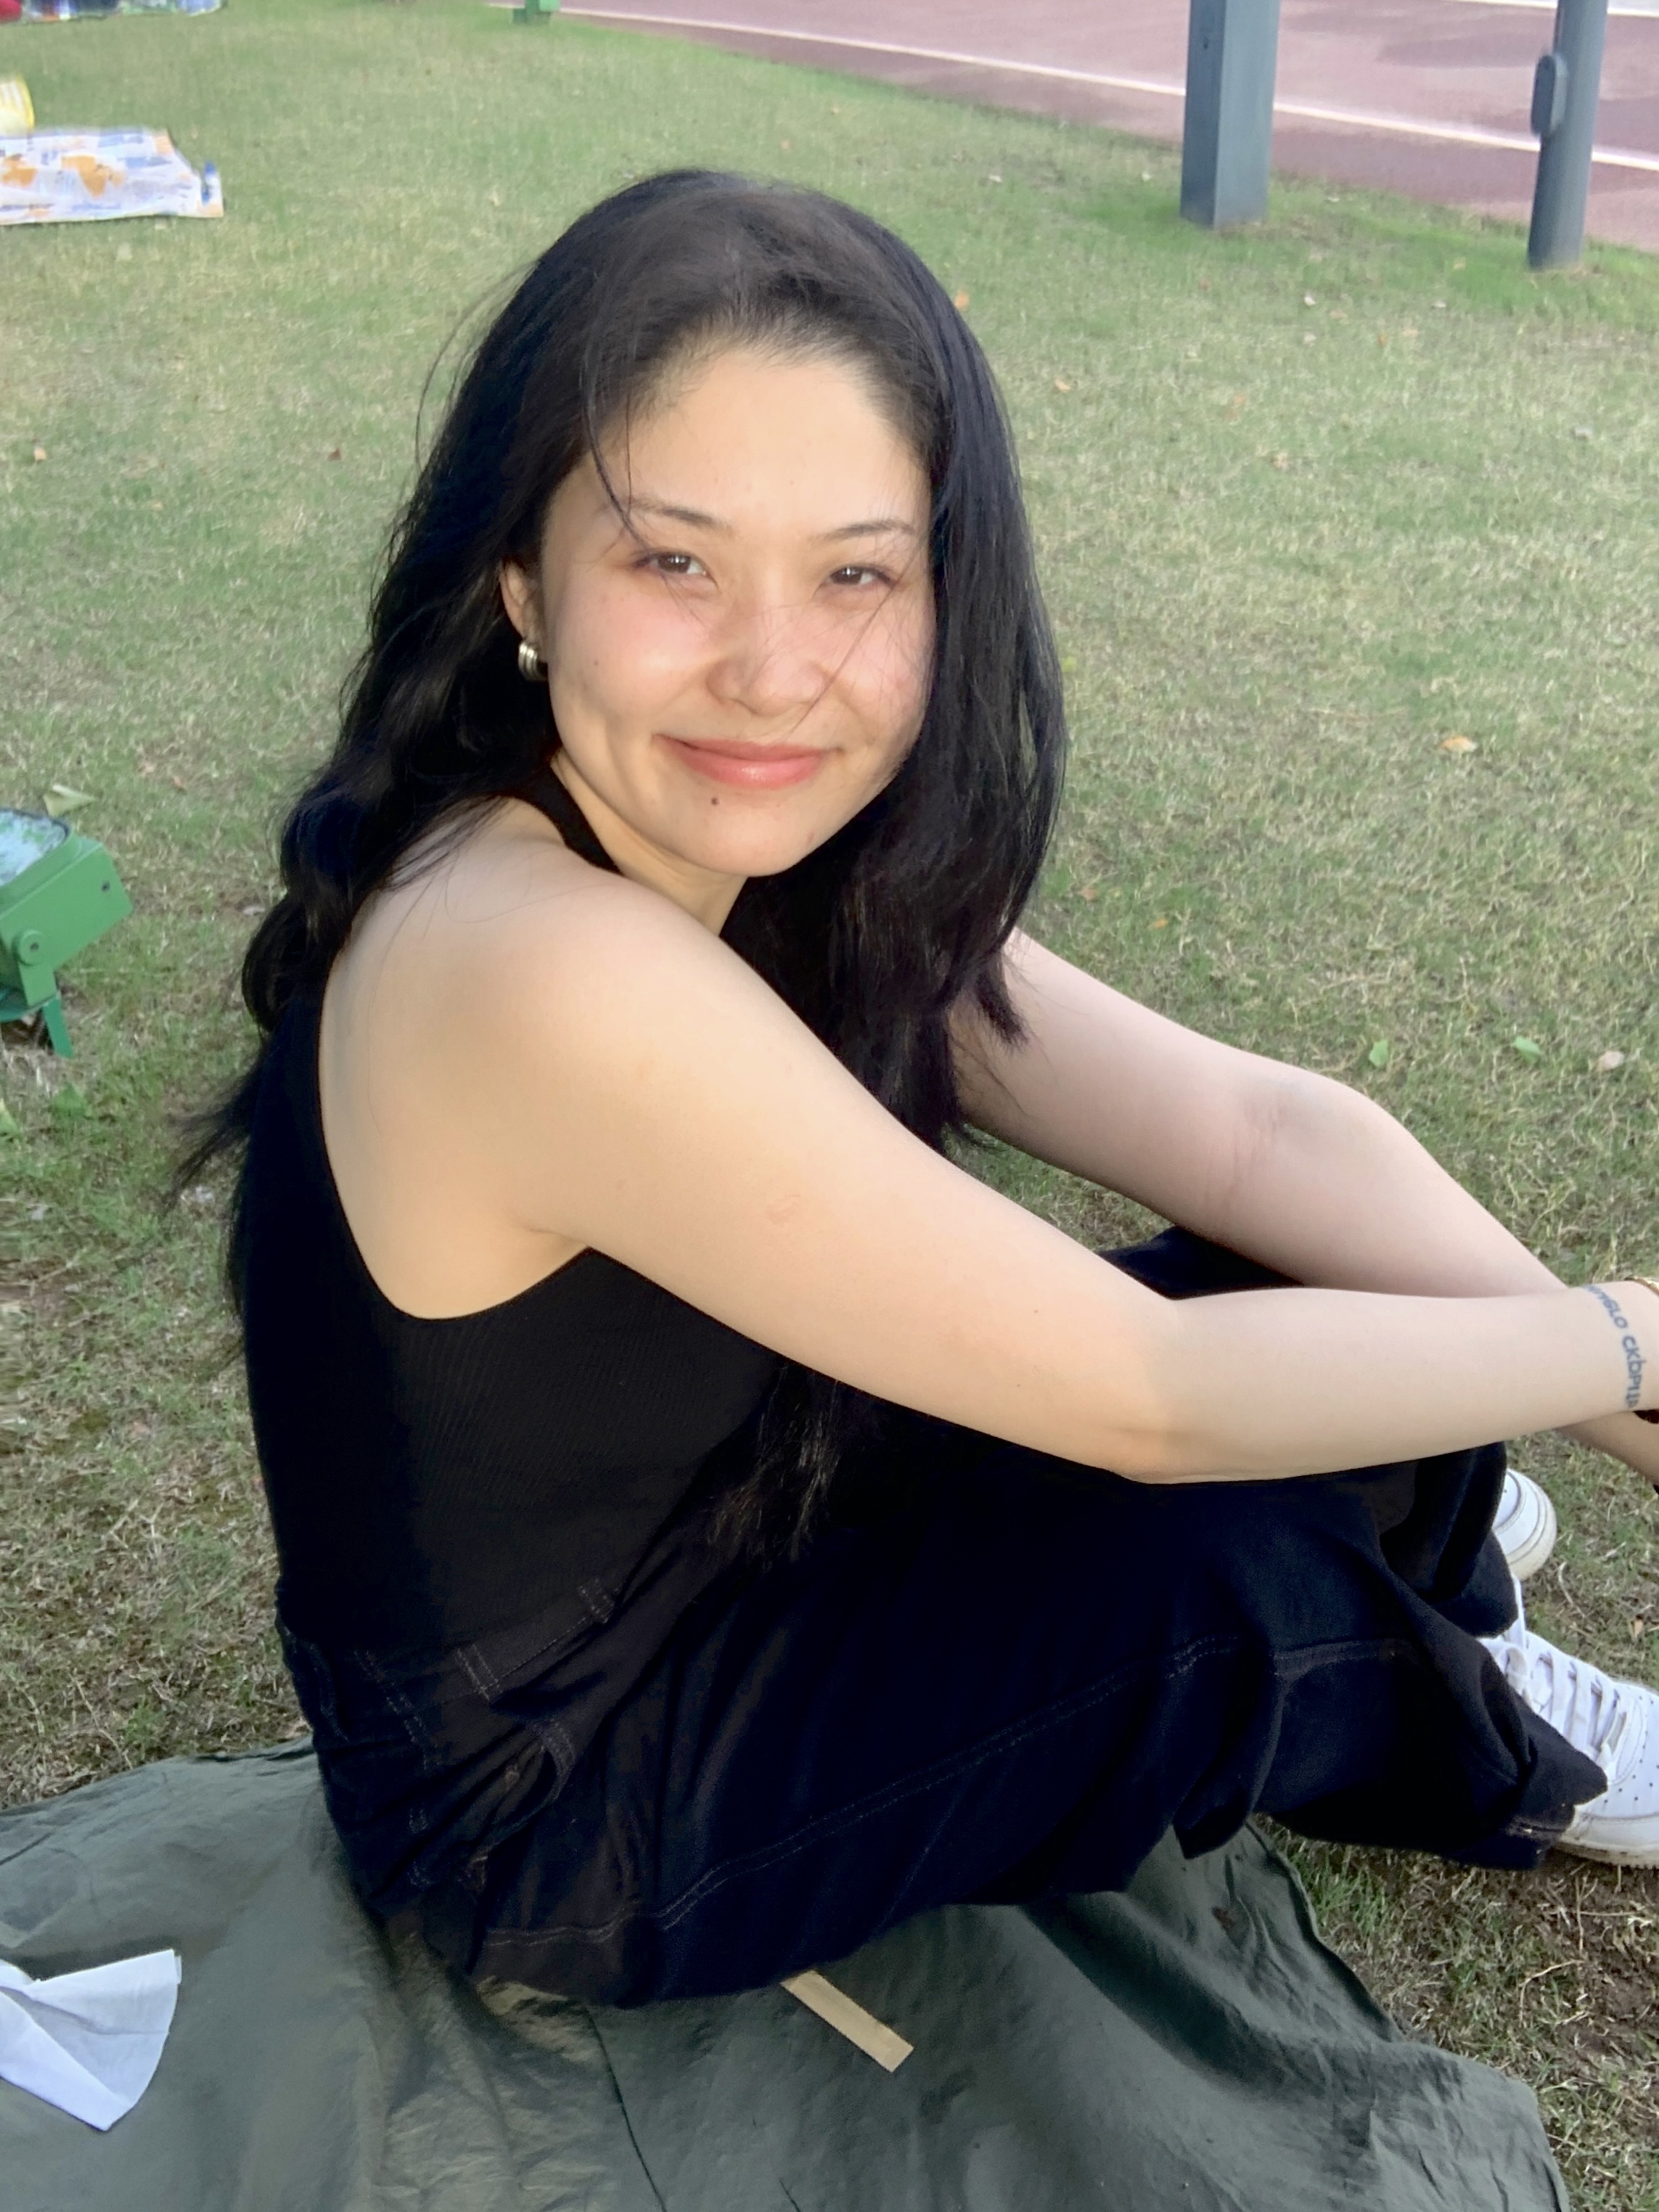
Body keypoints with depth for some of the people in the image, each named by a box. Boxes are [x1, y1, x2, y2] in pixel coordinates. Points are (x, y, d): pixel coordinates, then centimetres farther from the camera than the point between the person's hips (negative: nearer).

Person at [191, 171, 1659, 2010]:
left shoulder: (793, 860, -9)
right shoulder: (551, 970, -36)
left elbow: (1246, 1127, -10)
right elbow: (1148, 1399, -29)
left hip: (702, 1557, 7)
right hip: (569, 1825, -6)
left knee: (1335, 1306, -2)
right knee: (1265, 1556, -13)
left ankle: (1407, 1656, 28)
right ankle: (1480, 1760, 21)